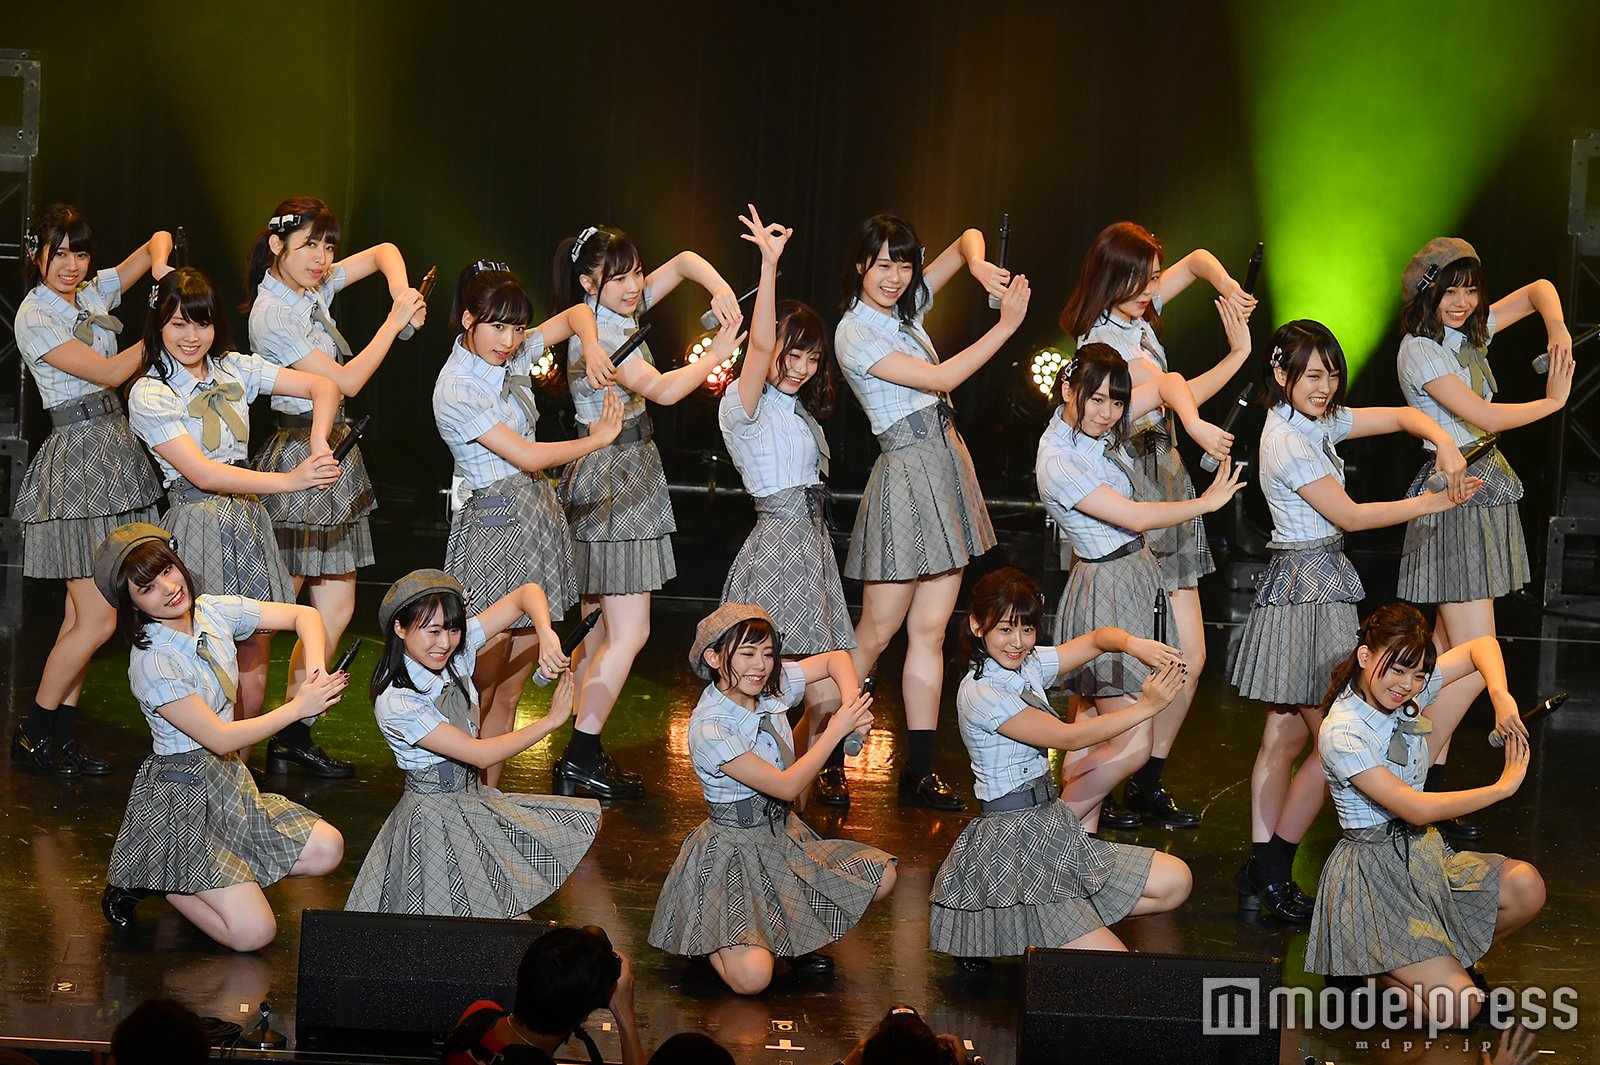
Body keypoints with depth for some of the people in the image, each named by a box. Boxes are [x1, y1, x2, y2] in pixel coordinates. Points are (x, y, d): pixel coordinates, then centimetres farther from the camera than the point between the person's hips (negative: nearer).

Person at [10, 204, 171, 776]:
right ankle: (31, 738, 1)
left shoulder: (93, 293, 10)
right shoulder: (34, 316, -10)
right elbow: (110, 372, -14)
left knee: (82, 614, 7)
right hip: (76, 456, -8)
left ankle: (59, 737, 11)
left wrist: (160, 266, -7)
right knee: (97, 618, -10)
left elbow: (159, 240, 14)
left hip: (114, 450, 8)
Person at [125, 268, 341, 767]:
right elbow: (203, 473, -17)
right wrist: (291, 480, -23)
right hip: (198, 521, -5)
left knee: (255, 652, 6)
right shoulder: (149, 394, -9)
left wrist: (318, 446, -16)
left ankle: (243, 764, 17)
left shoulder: (234, 369, 7)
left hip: (249, 519, 6)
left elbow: (324, 387, 4)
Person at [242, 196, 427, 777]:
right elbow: (345, 380, -17)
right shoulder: (272, 315, -16)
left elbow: (383, 252, 20)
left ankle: (294, 737, 12)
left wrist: (402, 292, 0)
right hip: (298, 459, -9)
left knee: (335, 611, 7)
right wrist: (396, 322, -13)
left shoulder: (312, 289, 8)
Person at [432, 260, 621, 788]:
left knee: (510, 692, 8)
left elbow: (577, 313, 18)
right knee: (482, 687, -6)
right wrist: (597, 439, -7)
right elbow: (526, 455, -17)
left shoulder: (511, 355, 6)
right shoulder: (455, 391, -16)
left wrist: (592, 348, -3)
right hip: (494, 524, -8)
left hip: (538, 517, 8)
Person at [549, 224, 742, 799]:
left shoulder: (623, 310, 7)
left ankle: (582, 752, 16)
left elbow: (684, 262, 11)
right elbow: (663, 389, -24)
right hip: (610, 478, -10)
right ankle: (580, 762, -9)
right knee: (629, 633, -10)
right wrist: (718, 353, -14)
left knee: (606, 626, 12)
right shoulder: (592, 335, -19)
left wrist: (720, 290, -9)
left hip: (632, 472, 10)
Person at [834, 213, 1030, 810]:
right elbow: (940, 378, -17)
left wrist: (978, 264, -8)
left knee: (930, 630, 5)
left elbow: (966, 241, 15)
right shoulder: (855, 333, -11)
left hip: (949, 465, 7)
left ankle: (919, 771, 7)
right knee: (876, 633, -4)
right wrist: (1006, 326, -18)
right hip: (906, 475, -7)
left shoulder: (906, 308, 10)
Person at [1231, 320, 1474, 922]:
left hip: (1306, 590, 10)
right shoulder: (1287, 442, -18)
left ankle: (1259, 872, 15)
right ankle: (1272, 874, 0)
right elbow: (1350, 516, -15)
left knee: (1285, 736, 11)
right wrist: (1435, 504, -12)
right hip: (1309, 592, -10)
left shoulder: (1317, 422, 10)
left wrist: (1443, 442, -8)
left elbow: (1399, 416, 12)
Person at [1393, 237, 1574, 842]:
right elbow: (1485, 417, -16)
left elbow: (1538, 289, 22)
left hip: (1490, 492, 8)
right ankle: (1422, 795, -9)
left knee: (1446, 656, 7)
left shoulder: (1470, 332, 11)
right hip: (1455, 499, -8)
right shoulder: (1419, 351, -12)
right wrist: (1554, 402, -4)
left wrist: (1556, 326, 1)